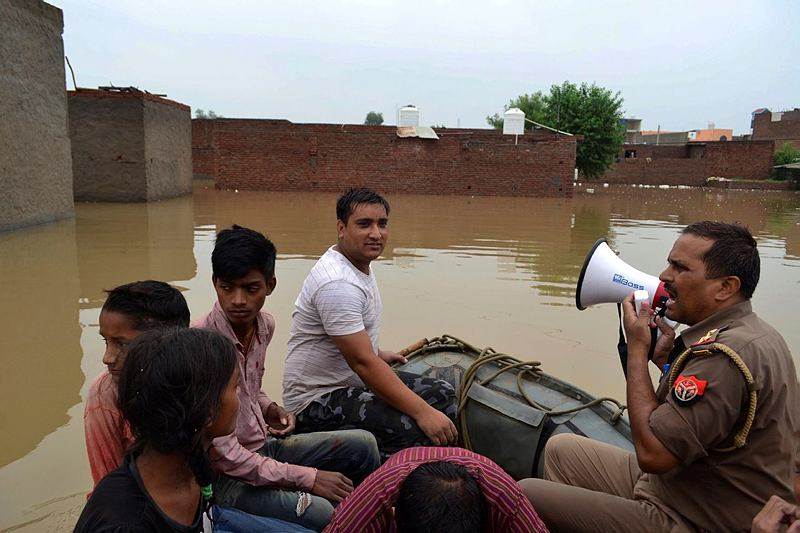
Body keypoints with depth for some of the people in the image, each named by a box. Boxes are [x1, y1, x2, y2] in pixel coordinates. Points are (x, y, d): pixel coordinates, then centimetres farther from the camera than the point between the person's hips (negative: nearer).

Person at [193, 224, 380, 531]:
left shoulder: (265, 325, -2)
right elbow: (223, 454, -24)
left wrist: (267, 408, -2)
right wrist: (308, 478, -21)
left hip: (263, 446, 8)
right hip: (225, 475, -7)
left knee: (362, 445, 1)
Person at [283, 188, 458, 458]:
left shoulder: (361, 265, 8)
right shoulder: (337, 284, -26)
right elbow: (362, 363, -30)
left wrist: (376, 354, 31)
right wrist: (423, 412, -29)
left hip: (355, 381, 10)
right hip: (317, 398, -10)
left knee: (443, 395, 3)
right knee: (415, 430, -29)